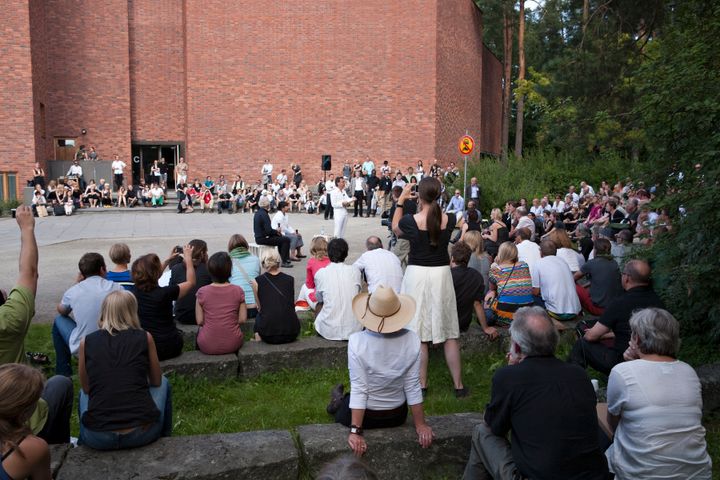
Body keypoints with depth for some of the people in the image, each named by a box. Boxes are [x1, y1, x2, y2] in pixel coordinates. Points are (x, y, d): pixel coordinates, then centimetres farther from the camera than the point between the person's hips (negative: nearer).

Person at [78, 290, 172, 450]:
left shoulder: (86, 342, 4)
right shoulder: (145, 338, 0)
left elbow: (86, 388, 15)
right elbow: (156, 381, 11)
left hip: (97, 439, 2)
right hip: (142, 433, -2)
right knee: (164, 383, 28)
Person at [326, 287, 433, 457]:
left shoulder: (357, 341, -26)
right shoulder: (412, 340, -19)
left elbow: (359, 389, -24)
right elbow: (413, 387, -12)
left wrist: (355, 431, -18)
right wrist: (420, 424, -2)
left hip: (365, 416, -1)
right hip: (398, 416, 2)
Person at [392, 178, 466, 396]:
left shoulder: (411, 221, -14)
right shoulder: (449, 219, -7)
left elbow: (395, 228, 10)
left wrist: (400, 201, 13)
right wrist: (429, 201, 14)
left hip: (417, 275, -2)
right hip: (442, 274, 3)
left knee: (418, 335, 7)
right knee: (449, 333, 11)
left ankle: (421, 384, 15)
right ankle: (458, 385, 19)